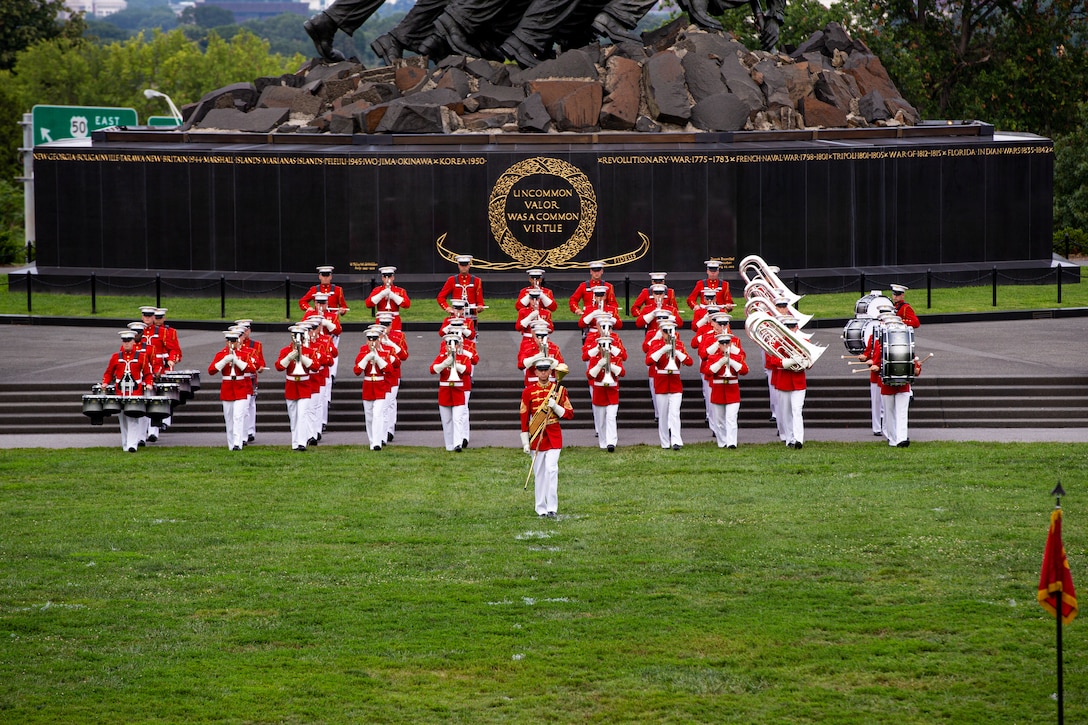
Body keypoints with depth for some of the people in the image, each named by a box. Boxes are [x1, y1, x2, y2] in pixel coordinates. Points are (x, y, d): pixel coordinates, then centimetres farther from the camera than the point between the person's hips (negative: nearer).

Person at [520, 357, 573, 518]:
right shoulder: (528, 391, 2)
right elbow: (524, 417, 3)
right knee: (539, 473, 4)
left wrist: (555, 406, -13)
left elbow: (569, 414, 5)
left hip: (554, 436, -1)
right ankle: (541, 509, 11)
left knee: (551, 469, -12)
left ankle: (552, 508, -12)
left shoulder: (559, 389, 4)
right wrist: (525, 442, 0)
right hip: (536, 436, 1)